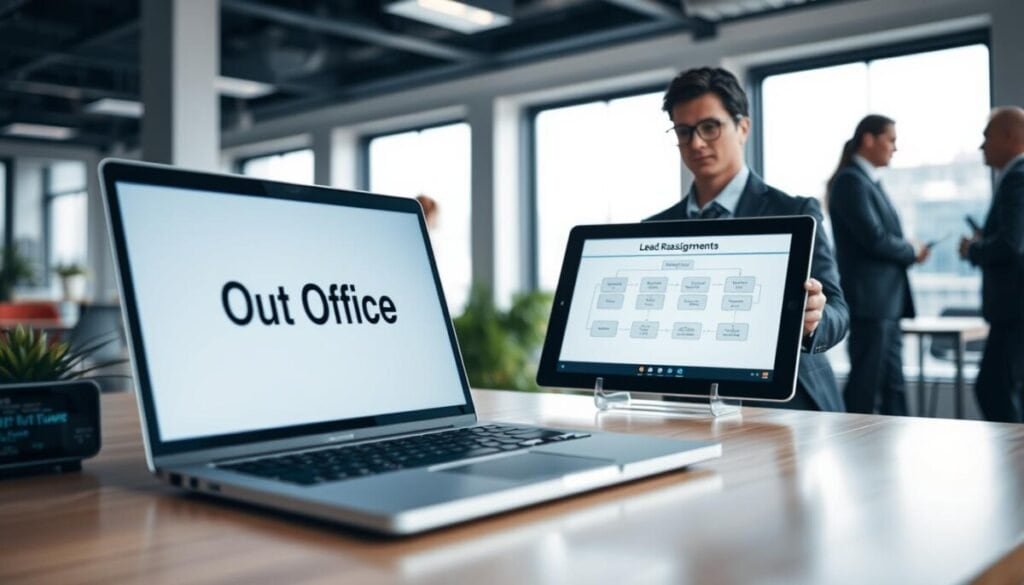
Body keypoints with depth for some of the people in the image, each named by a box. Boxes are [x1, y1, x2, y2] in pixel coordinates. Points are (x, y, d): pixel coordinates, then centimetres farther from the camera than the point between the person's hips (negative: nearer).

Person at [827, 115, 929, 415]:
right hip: (869, 300, -10)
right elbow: (874, 239, -18)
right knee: (866, 383, -4)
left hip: (887, 300, 10)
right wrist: (913, 252, -3)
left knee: (893, 383, 11)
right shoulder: (851, 180, -12)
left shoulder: (869, 181, 18)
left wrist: (908, 252, 0)